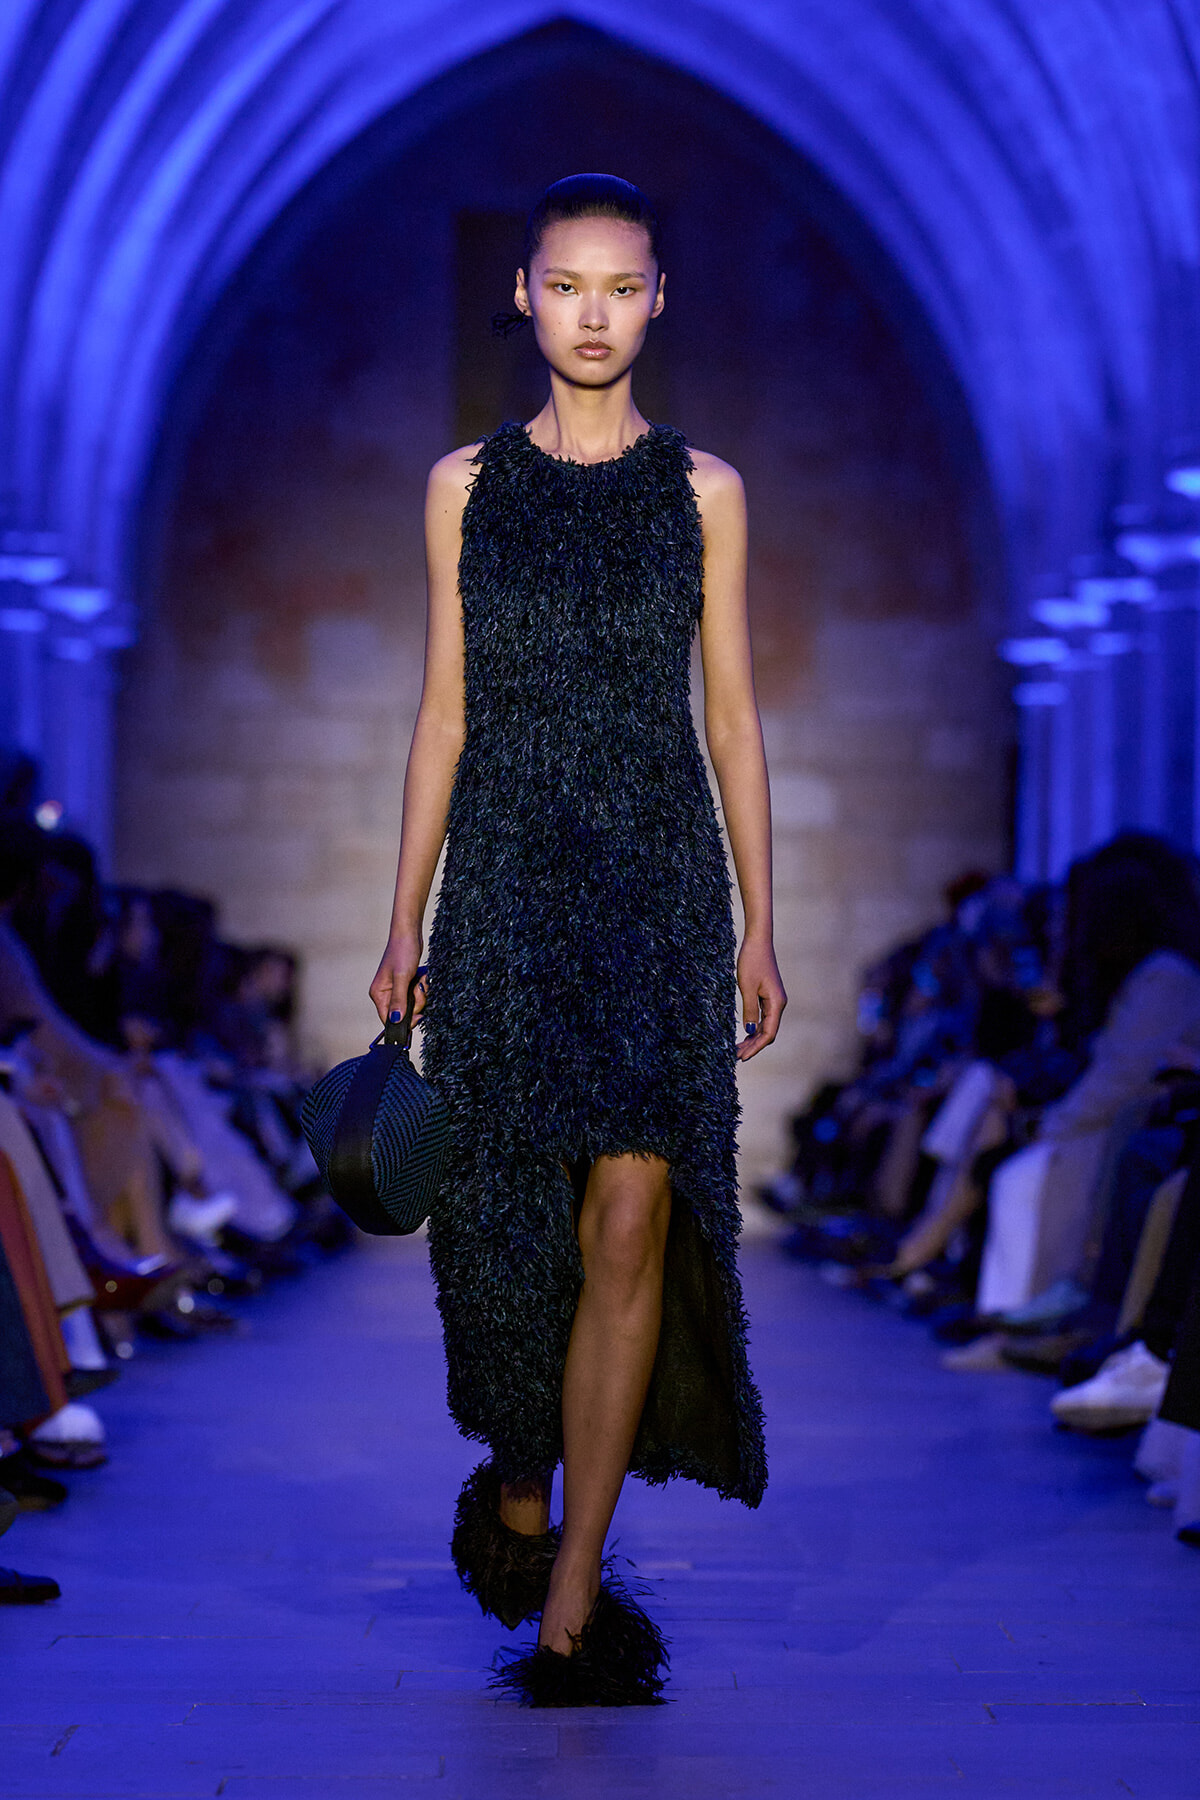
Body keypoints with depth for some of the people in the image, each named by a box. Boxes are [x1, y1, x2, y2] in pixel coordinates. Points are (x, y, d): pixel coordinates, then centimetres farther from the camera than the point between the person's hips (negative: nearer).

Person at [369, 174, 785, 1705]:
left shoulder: (703, 490, 7)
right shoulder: (465, 484, 8)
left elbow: (731, 717, 8)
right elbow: (443, 713, 10)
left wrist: (759, 930, 4)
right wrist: (404, 924, 6)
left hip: (660, 886, -1)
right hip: (507, 886, 1)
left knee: (631, 1210, -12)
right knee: (512, 1217, 5)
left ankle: (570, 1597, -6)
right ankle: (514, 1488, 33)